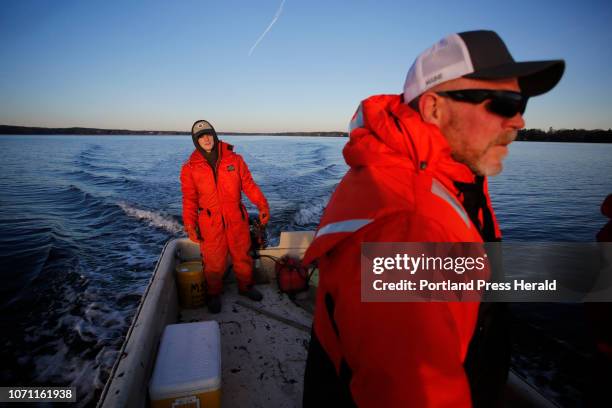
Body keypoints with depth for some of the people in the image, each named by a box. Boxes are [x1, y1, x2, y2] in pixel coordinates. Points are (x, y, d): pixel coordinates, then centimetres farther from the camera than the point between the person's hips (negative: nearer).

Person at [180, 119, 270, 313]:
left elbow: (249, 185, 0)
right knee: (214, 261, 8)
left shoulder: (235, 159, -1)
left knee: (242, 255, 15)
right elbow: (189, 199, 2)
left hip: (237, 219, 1)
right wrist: (190, 225, -7)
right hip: (210, 223, -1)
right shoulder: (190, 168, -1)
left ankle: (246, 286, 38)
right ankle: (214, 294, 32)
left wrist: (262, 205, -12)